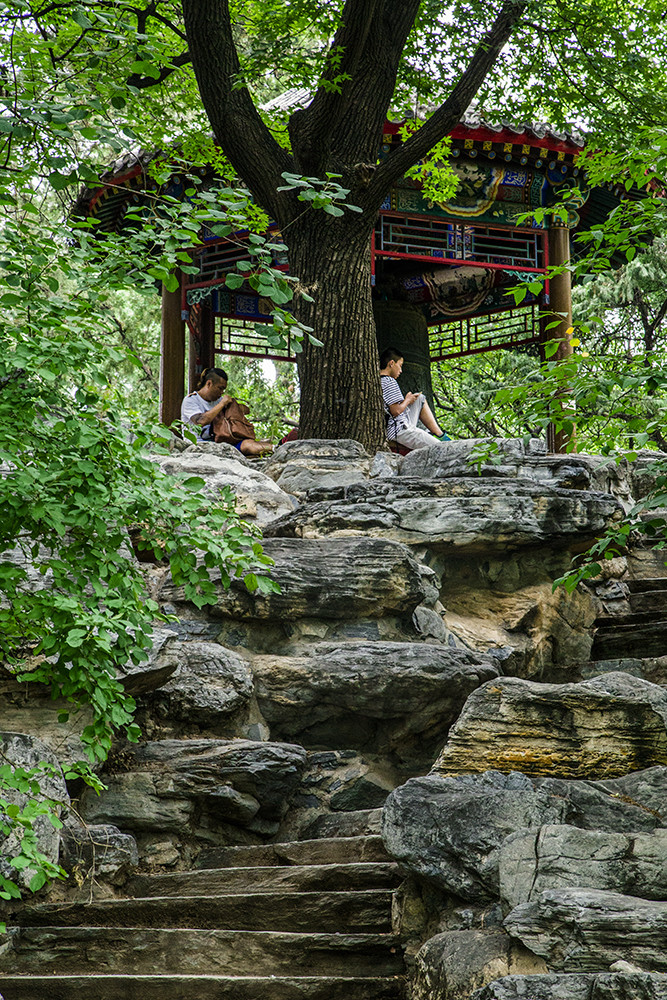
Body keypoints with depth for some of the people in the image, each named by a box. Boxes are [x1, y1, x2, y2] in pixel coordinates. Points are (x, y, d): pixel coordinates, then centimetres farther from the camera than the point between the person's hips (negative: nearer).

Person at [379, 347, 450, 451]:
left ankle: (439, 434, 21)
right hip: (400, 432, -11)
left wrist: (408, 398, 13)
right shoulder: (389, 381, -18)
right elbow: (396, 410, -23)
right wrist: (407, 400, -4)